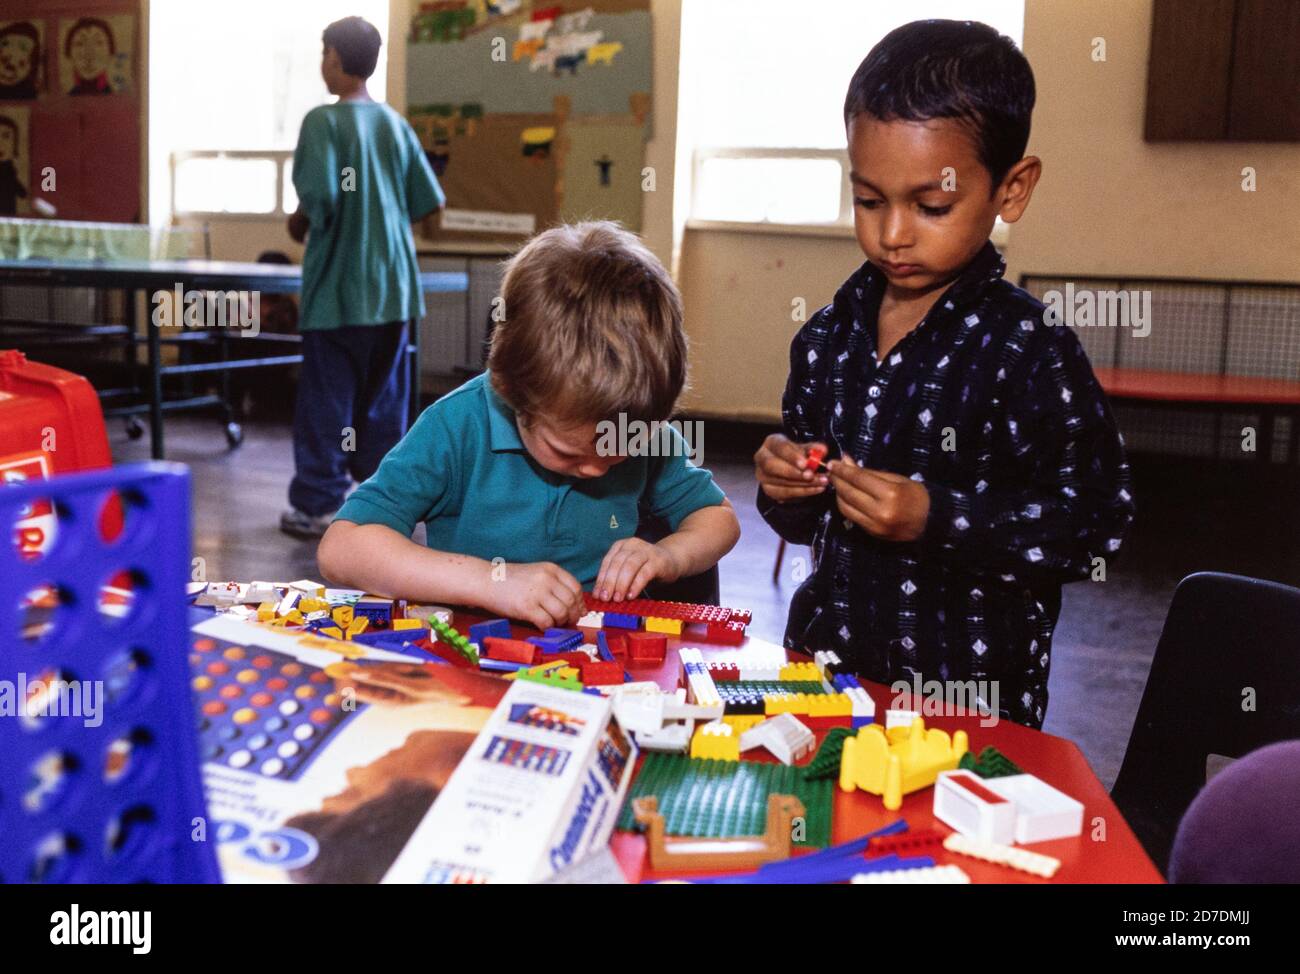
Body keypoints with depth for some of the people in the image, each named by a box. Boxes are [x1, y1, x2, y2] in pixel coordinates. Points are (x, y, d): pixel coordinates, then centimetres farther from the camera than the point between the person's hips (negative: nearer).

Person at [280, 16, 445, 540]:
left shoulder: (323, 120, -9)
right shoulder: (394, 123, 7)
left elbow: (319, 196, -19)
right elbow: (426, 200, 7)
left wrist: (300, 222, 0)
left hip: (337, 286, -5)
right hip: (392, 286, 5)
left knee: (326, 400, 3)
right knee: (383, 396, 13)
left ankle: (317, 505, 9)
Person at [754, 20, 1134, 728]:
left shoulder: (1027, 351, -14)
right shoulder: (828, 335, 3)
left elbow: (1099, 521, -16)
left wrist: (938, 517, -24)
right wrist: (784, 489, -8)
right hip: (827, 658, 5)